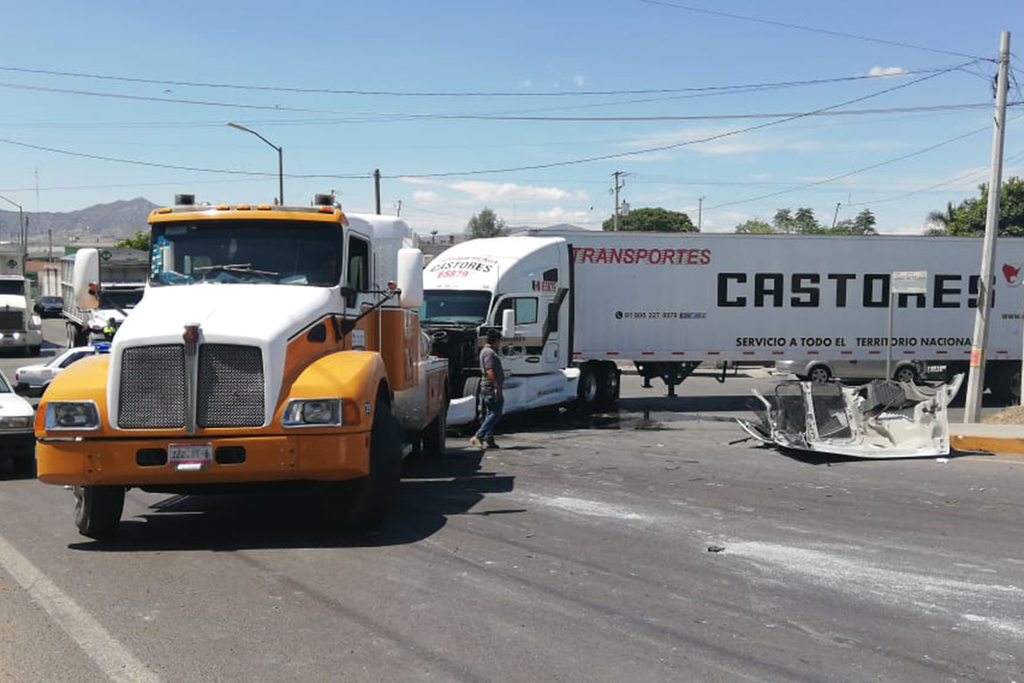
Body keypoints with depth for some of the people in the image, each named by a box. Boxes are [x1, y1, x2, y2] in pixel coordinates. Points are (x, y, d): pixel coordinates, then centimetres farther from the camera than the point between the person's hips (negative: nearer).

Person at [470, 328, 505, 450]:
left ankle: (488, 440, 14)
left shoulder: (486, 351, 19)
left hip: (487, 388, 11)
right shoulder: (489, 352, -15)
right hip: (491, 388, -11)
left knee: (491, 413, 12)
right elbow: (489, 371, -22)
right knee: (495, 413, -11)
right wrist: (497, 387, -23)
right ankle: (478, 437, -14)